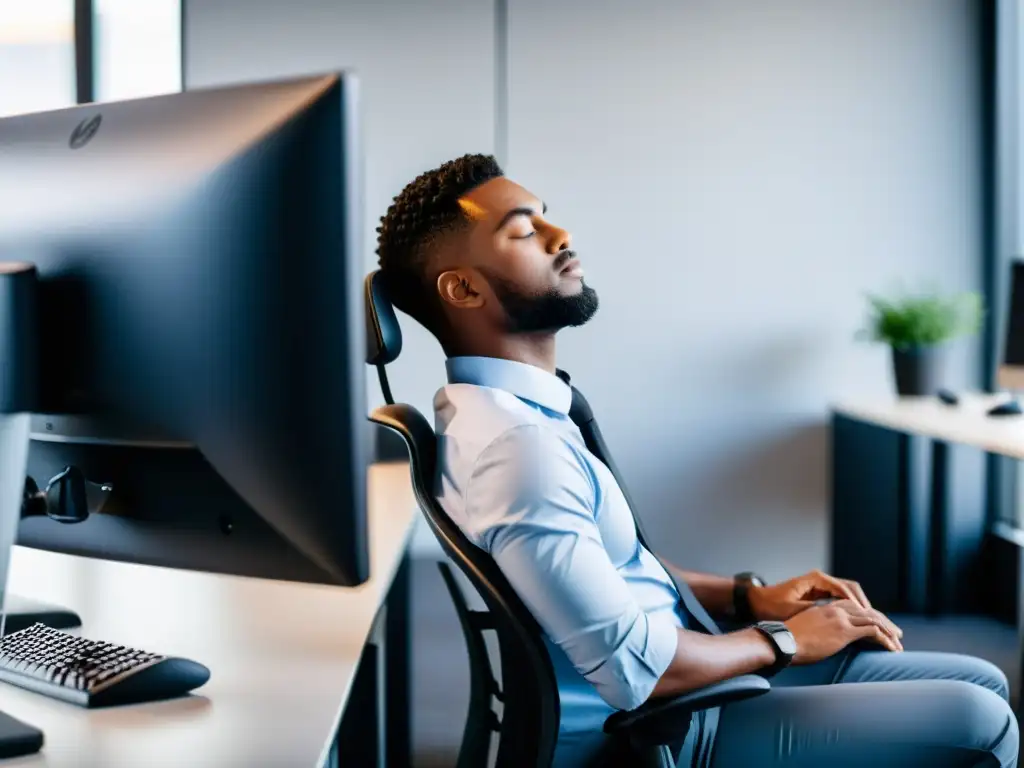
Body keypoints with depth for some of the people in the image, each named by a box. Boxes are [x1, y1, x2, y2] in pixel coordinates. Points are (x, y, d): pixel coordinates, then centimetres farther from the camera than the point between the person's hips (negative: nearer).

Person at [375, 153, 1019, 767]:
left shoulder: (518, 409, 7)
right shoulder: (515, 440, -26)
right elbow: (634, 666, -27)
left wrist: (747, 596, 4)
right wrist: (784, 642, -11)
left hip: (693, 681, 10)